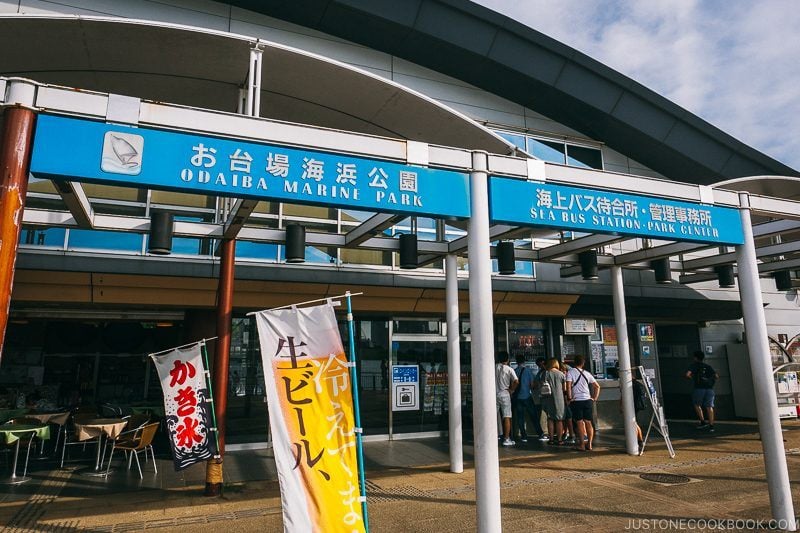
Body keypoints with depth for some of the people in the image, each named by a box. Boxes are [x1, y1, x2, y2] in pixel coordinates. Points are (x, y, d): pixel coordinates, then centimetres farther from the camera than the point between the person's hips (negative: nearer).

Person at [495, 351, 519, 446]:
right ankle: (506, 439, 1)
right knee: (506, 417, 2)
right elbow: (516, 381, -16)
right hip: (504, 394, -3)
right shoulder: (509, 369, -5)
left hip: (493, 394, 3)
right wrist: (511, 389, -2)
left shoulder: (493, 368, 2)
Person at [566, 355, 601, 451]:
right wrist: (595, 398, 14)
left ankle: (581, 444, 5)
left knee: (579, 423, 2)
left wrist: (570, 398, -9)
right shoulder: (587, 373, 9)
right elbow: (597, 386, 12)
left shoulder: (570, 372, -6)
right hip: (588, 400, 4)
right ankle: (589, 444, 12)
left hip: (577, 401, -4)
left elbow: (568, 386, -18)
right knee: (588, 422, 10)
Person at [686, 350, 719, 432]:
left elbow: (687, 375, -9)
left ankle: (703, 422, 4)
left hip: (699, 388, -3)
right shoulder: (708, 366, 18)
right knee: (709, 407, 3)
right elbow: (716, 376, 10)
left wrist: (692, 378, 11)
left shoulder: (693, 365, 6)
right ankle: (711, 425, 0)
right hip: (709, 388, 4)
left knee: (697, 405, 14)